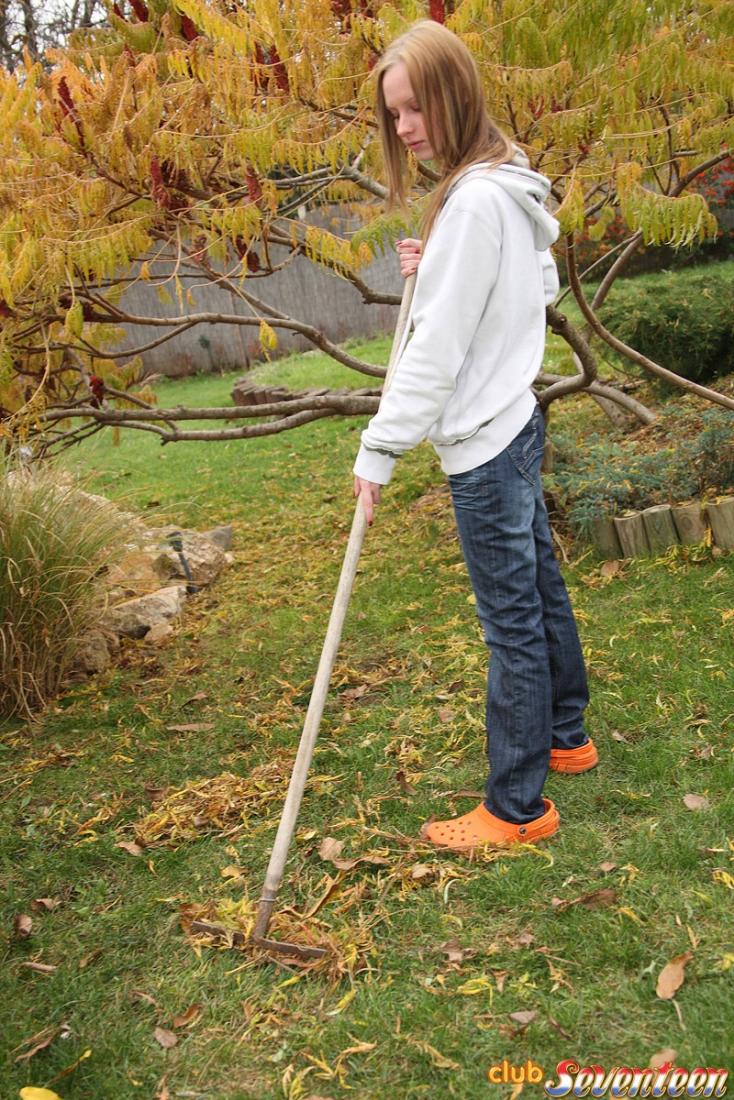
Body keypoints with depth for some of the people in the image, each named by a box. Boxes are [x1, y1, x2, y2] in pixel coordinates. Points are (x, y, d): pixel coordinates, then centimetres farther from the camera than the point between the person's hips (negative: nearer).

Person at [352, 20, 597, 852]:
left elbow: (437, 349, -21)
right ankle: (565, 736, 38)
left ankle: (517, 807, 13)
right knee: (539, 588, 20)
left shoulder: (473, 199, -20)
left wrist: (379, 449, -14)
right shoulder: (510, 184, 10)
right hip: (514, 423, 10)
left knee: (511, 622, -1)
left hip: (484, 444, -10)